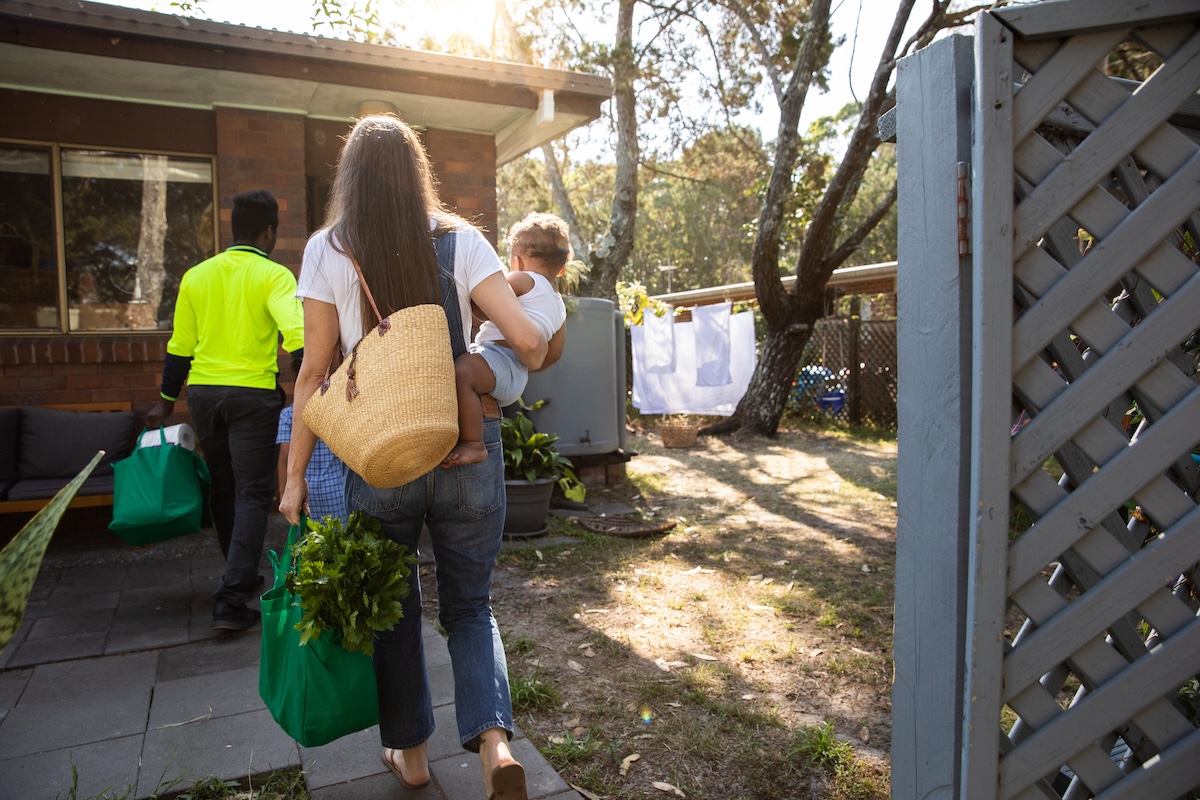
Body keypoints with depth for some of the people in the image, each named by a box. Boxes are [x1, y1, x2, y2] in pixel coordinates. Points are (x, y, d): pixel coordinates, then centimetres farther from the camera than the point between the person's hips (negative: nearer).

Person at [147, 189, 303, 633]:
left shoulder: (196, 275, 9)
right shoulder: (273, 275, -6)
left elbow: (180, 346, 12)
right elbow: (294, 330, -24)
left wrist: (167, 400, 20)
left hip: (204, 392, 5)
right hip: (253, 395, -5)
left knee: (224, 488, 18)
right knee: (253, 493, 0)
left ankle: (241, 576, 34)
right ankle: (231, 600, -5)